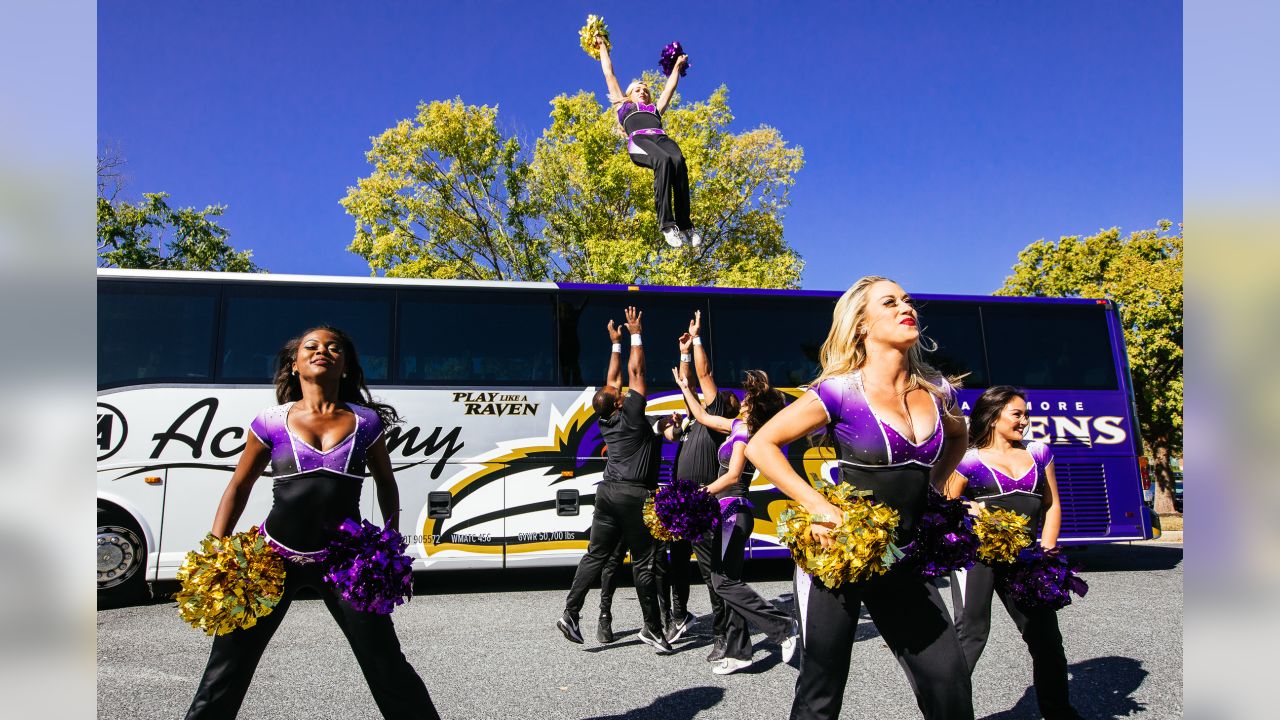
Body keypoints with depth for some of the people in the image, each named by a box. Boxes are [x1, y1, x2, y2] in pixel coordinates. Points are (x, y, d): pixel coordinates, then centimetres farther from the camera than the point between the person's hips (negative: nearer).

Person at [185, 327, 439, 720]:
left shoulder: (366, 421, 1)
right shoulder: (272, 422, 0)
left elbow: (386, 483, 13)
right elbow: (239, 486, 9)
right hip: (273, 555, 1)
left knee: (387, 665, 3)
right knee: (228, 663, 10)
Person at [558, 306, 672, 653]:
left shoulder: (606, 420, 9)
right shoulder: (630, 414, -8)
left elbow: (613, 378, 20)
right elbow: (636, 372, -5)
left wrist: (616, 342, 25)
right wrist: (635, 334, 3)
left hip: (607, 491, 7)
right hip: (632, 494, -7)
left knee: (595, 555, 10)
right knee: (642, 562, -1)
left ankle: (570, 613, 4)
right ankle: (652, 628, 6)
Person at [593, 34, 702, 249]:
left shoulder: (655, 108, 42)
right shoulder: (623, 106, 36)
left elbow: (670, 87, 53)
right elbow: (609, 74, 43)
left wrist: (677, 65, 61)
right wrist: (603, 48, 52)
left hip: (662, 138, 3)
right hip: (639, 141, -3)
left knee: (678, 161, -33)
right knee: (664, 160, -37)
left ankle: (685, 224, -39)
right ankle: (666, 224, -43)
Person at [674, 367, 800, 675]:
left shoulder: (745, 435, -13)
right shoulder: (738, 426, 12)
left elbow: (732, 476, -20)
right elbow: (703, 417, 25)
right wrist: (685, 387, 28)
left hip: (734, 512, -9)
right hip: (730, 513, 9)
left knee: (725, 582, -9)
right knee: (727, 581, 9)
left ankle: (783, 627, -5)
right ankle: (738, 652, 13)